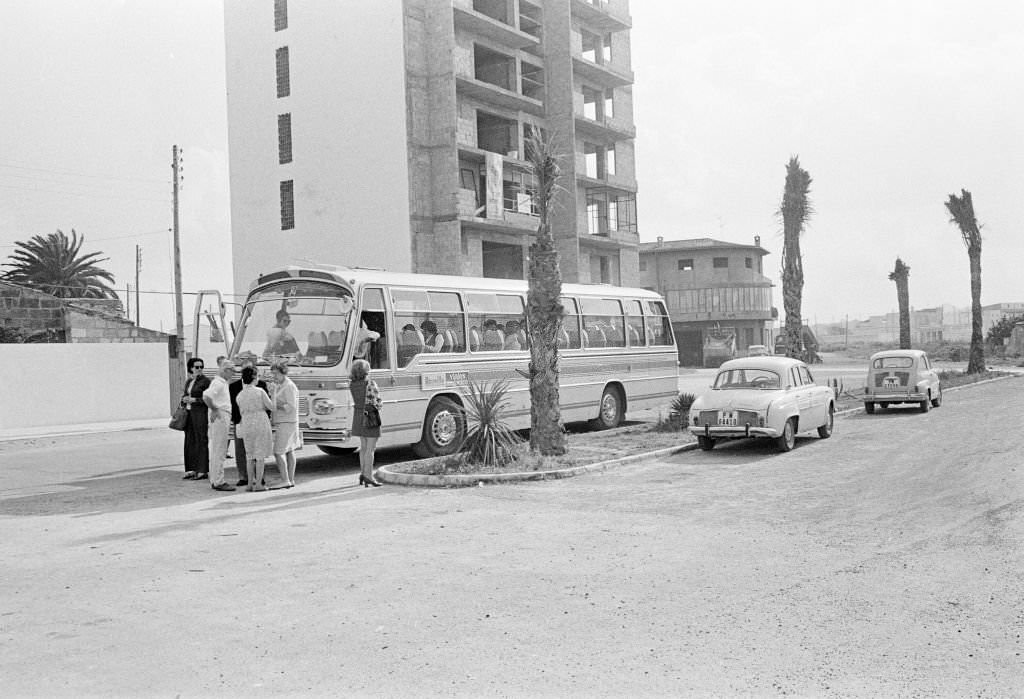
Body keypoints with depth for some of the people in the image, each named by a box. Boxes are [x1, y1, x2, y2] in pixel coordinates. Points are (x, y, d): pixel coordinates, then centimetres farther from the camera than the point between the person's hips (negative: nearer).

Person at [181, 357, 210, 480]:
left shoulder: (205, 381, -6)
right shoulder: (188, 381, 15)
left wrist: (194, 400, -15)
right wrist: (184, 399, 2)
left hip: (200, 413, -7)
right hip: (188, 413, 7)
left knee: (201, 441, -6)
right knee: (189, 441, 6)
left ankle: (202, 471, -4)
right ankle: (192, 469, 12)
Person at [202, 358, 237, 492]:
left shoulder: (222, 383, 19)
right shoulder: (218, 383, -12)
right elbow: (206, 396, -26)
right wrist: (214, 410, -18)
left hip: (223, 417, 10)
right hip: (219, 417, -10)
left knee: (216, 451, 12)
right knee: (219, 451, -9)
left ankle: (215, 480, 18)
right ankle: (218, 482, -8)